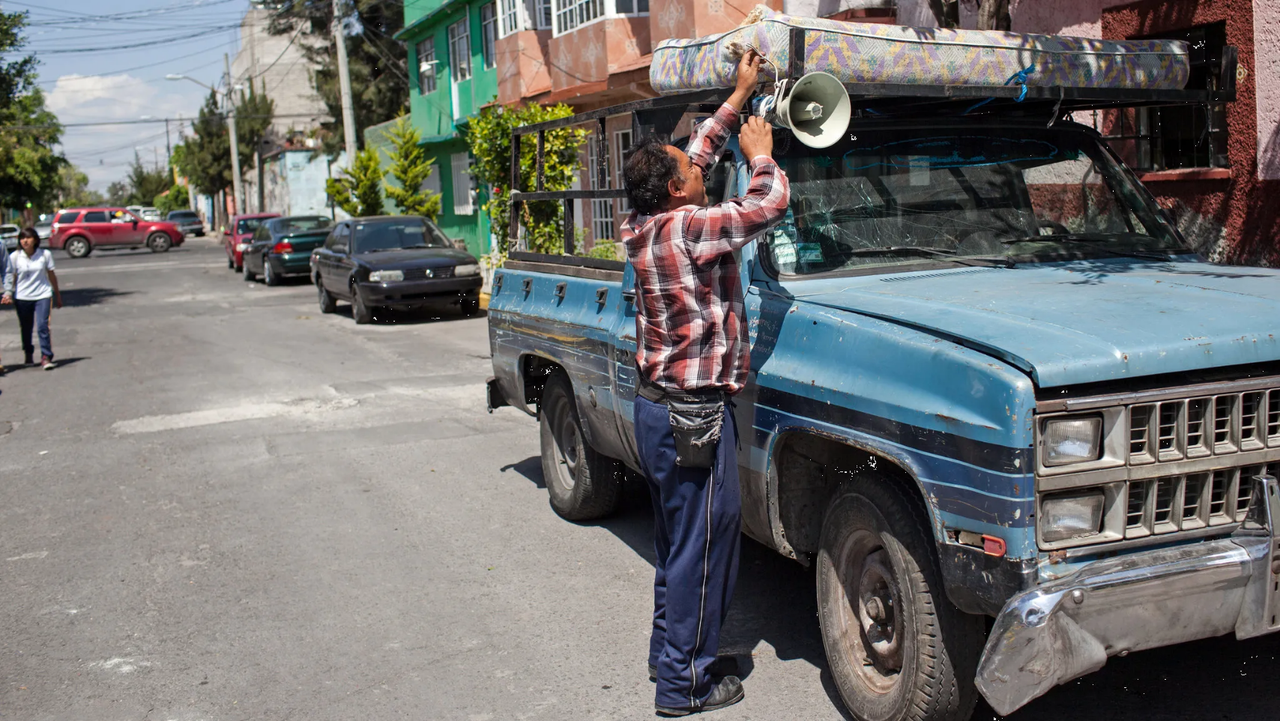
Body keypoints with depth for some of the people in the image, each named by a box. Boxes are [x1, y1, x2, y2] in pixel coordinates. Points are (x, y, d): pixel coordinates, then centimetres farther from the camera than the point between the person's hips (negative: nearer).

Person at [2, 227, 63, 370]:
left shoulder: (45, 254, -1)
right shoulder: (14, 257, -1)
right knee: (26, 329, 10)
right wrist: (8, 293, -16)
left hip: (43, 295, -1)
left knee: (42, 327, -14)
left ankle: (46, 357, -10)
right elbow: (10, 277, 0)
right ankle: (28, 355, 30)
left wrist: (57, 295, 16)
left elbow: (51, 276, 9)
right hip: (22, 298, 1)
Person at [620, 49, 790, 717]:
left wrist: (739, 96, 21)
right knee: (702, 547, 2)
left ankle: (668, 650, 34)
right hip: (693, 417, -9)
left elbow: (695, 153, 19)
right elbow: (770, 204, -19)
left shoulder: (643, 226, 6)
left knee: (676, 540, 21)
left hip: (653, 406, 9)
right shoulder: (686, 229, -20)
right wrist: (760, 153, 1)